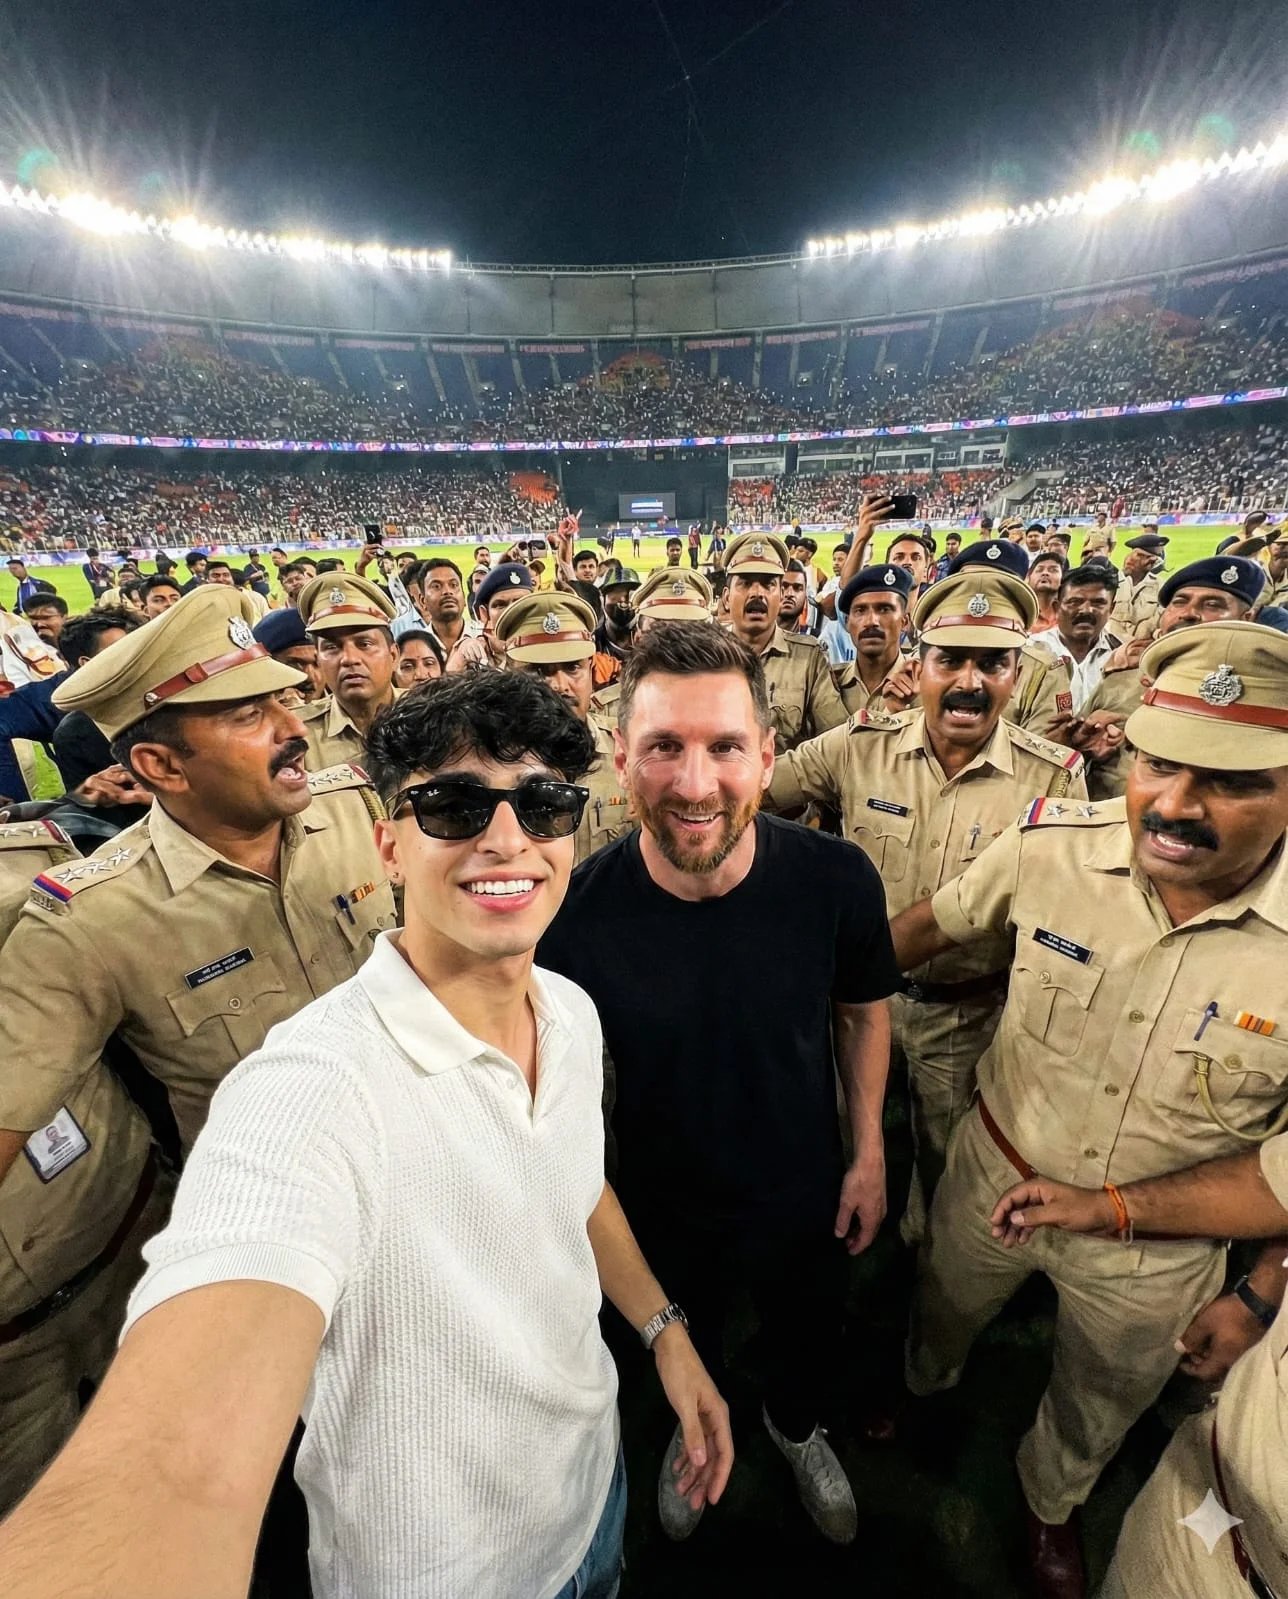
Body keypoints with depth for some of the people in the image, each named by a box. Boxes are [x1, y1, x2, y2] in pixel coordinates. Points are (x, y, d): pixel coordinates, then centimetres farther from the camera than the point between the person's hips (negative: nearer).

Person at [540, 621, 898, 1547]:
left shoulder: (837, 880, -27)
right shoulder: (577, 914, -30)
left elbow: (863, 1010, -5)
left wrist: (870, 1156, -2)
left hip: (806, 1196, 1)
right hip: (663, 1209, 0)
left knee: (810, 1342, 32)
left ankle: (798, 1427, 69)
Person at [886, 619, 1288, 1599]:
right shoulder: (1053, 846, -25)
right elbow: (931, 926, -7)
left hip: (1157, 1244, 0)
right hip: (994, 1174, 1)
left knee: (1104, 1404, 31)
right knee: (943, 1314, 31)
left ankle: (1052, 1502, 66)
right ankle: (921, 1387, 68)